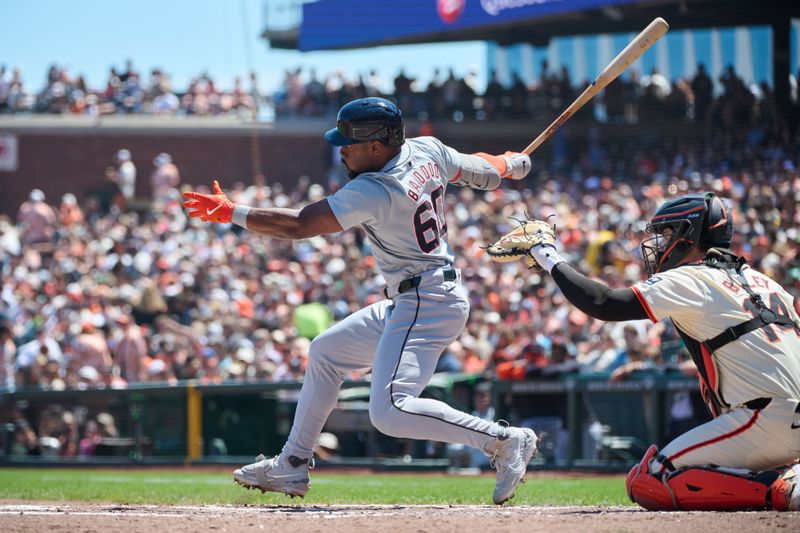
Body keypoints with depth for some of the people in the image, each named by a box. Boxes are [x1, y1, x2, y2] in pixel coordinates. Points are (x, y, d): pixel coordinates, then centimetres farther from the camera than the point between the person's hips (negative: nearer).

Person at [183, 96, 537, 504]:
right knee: (325, 352, 20)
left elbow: (297, 226, -22)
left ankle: (504, 440, -15)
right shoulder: (428, 152, 0)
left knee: (389, 412, -23)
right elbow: (481, 172, 17)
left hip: (427, 305, -11)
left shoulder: (373, 192, -23)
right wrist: (512, 164, 39)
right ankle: (292, 467, 28)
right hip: (406, 306, 11)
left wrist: (231, 213, -15)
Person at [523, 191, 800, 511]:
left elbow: (602, 304, -8)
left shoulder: (690, 280, -2)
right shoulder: (759, 280, 21)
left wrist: (552, 262, 5)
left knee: (647, 483, -7)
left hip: (766, 419, -8)